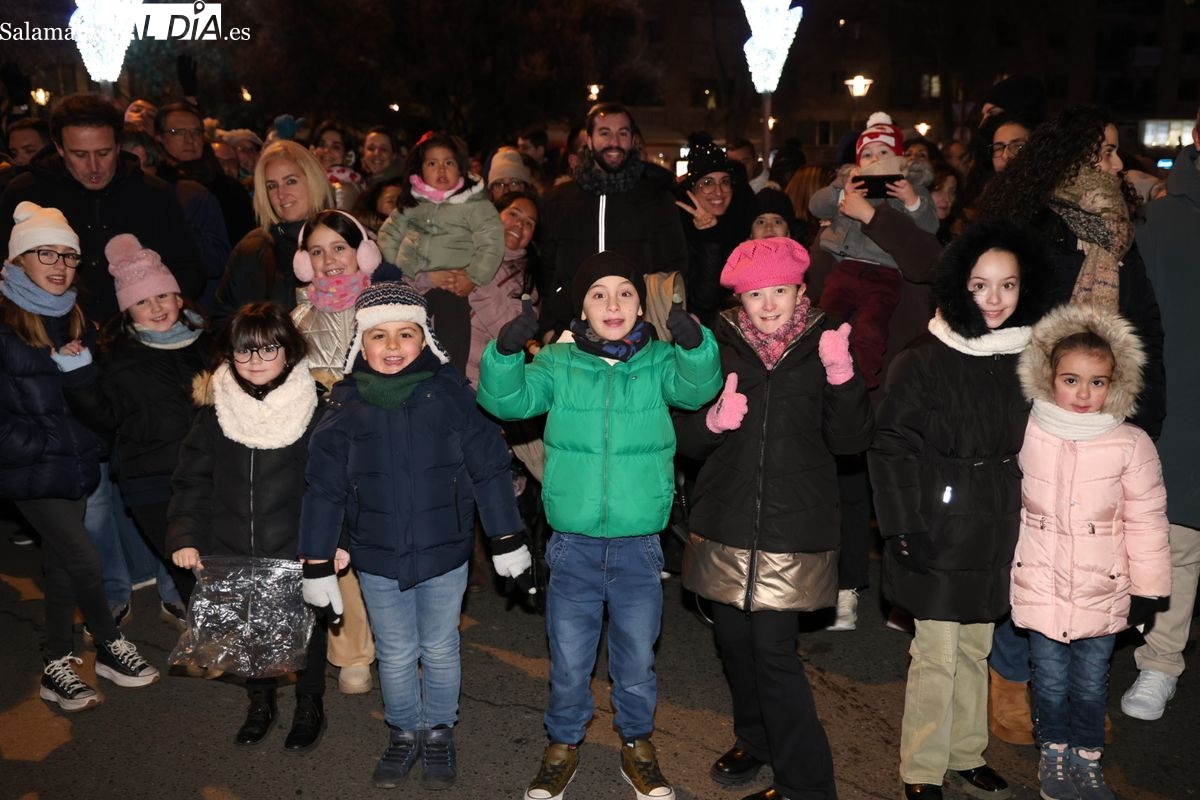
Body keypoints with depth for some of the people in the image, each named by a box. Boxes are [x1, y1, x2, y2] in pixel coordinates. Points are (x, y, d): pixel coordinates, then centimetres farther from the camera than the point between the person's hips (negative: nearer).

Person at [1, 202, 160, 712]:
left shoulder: (75, 320, 10)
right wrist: (41, 443, -14)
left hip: (75, 464, 6)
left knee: (62, 564, 13)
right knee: (83, 558, -9)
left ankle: (57, 667, 26)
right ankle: (111, 646, 14)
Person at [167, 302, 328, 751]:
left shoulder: (315, 410, -9)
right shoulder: (215, 412, -1)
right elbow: (191, 482, 4)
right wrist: (184, 537, -5)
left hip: (300, 554, -2)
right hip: (232, 555, 3)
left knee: (306, 629, 13)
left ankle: (309, 706, 36)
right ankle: (259, 702, 41)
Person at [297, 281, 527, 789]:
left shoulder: (448, 393, -9)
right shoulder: (347, 405, -5)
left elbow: (489, 466, -4)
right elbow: (324, 488, -1)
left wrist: (508, 539, -1)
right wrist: (317, 565, -1)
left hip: (444, 553, -1)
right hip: (377, 557, 1)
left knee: (440, 651, 15)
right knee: (395, 655, 15)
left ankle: (439, 732, 37)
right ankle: (404, 733, 38)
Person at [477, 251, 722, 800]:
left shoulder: (659, 360, -2)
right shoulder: (558, 363, -3)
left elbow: (697, 386, -20)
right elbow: (506, 398, -14)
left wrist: (694, 343, -40)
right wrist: (506, 352, -33)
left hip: (639, 544, 0)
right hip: (573, 543, 0)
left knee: (637, 656, 16)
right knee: (568, 657, 12)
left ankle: (637, 743, 40)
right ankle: (563, 744, 37)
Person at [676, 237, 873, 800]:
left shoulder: (821, 348, -1)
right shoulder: (720, 348, 3)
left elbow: (851, 441, -7)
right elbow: (683, 437, 4)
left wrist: (843, 379, -22)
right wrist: (713, 421, -17)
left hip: (794, 528, -3)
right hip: (726, 526, 3)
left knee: (774, 650, -6)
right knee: (734, 639, 15)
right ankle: (756, 739, 40)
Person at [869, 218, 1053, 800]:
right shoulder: (924, 359, -12)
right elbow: (890, 446, -11)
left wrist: (1029, 517, 11)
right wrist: (902, 527, -16)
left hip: (996, 532, 5)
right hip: (940, 529, -5)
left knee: (976, 648, 17)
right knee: (937, 654, 2)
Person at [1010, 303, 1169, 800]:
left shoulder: (1132, 445, -10)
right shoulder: (1027, 434, -7)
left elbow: (1145, 521, -2)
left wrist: (1147, 590, 2)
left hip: (1102, 590, 0)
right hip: (1041, 586, 0)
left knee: (1091, 682, 14)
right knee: (1051, 680, 11)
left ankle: (1086, 758, 34)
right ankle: (1054, 751, 32)